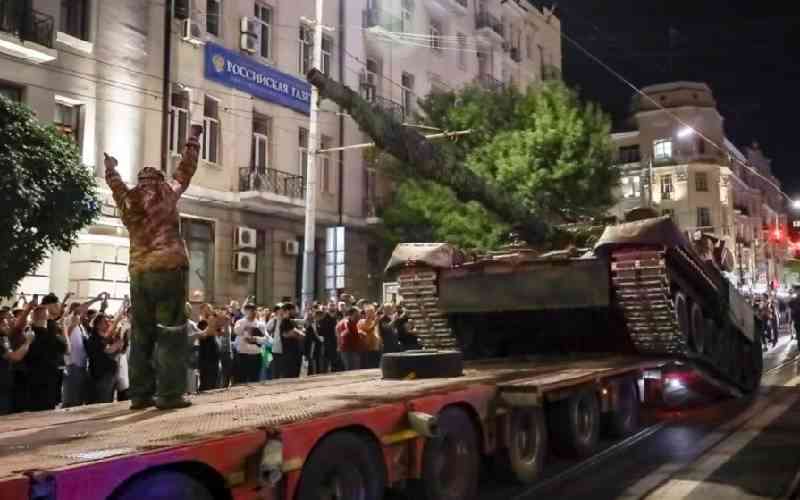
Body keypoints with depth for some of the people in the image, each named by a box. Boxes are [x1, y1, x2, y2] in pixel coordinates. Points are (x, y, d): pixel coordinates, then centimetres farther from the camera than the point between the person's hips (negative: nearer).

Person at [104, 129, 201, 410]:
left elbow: (115, 184, 34)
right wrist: (193, 139, 25)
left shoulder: (127, 200, 14)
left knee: (141, 334, 9)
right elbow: (185, 170, 12)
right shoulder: (165, 192, 4)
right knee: (171, 332, -5)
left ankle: (140, 395, 11)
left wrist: (110, 168, 53)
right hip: (169, 269, -5)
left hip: (139, 273, 5)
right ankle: (169, 395, -8)